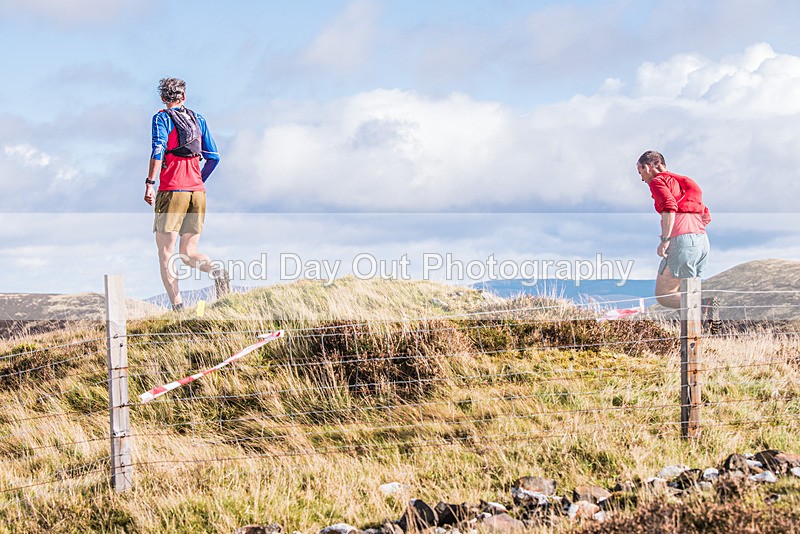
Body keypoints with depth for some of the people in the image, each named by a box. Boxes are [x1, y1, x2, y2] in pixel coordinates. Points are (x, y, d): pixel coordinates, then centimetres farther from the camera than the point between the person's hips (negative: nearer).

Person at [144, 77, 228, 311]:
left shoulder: (162, 118, 3)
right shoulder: (198, 119, 17)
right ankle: (216, 270, -20)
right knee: (189, 254, 11)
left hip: (172, 191, -5)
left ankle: (178, 307, -15)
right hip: (197, 192, 5)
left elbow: (158, 149, -13)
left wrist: (150, 184, -16)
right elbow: (214, 157, 16)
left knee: (165, 254, -1)